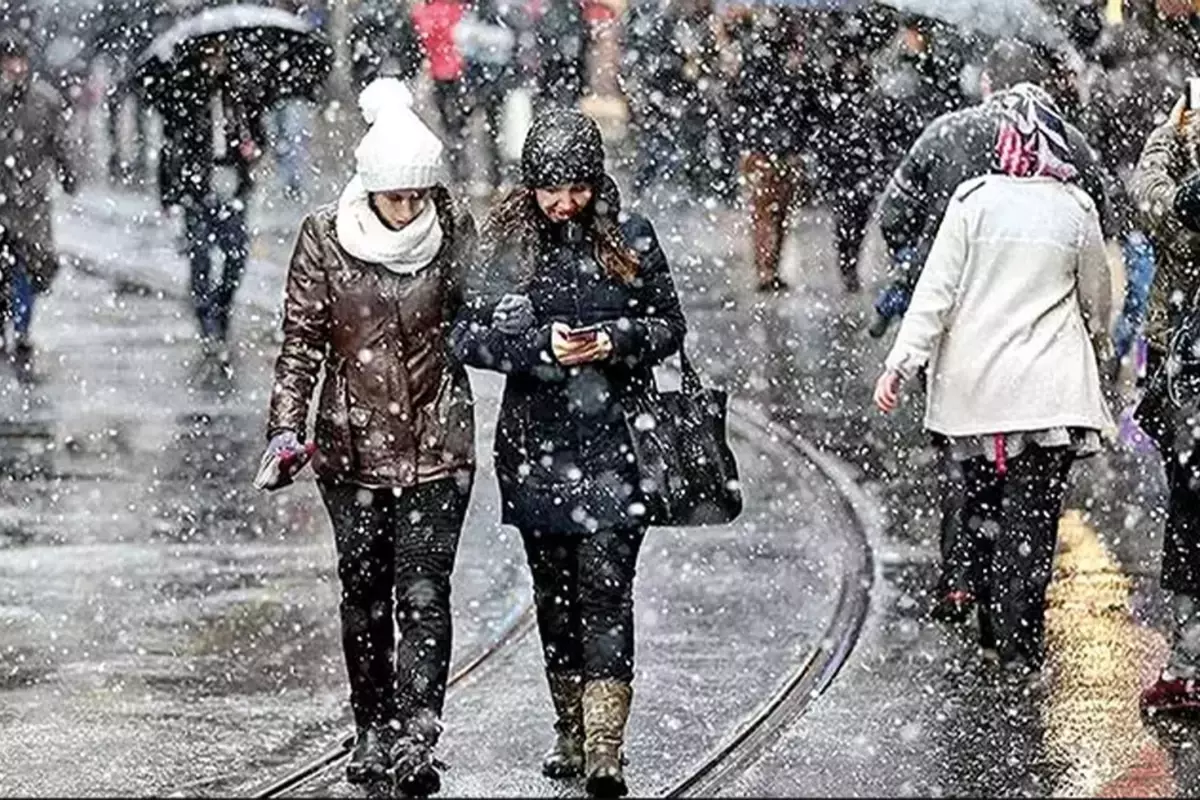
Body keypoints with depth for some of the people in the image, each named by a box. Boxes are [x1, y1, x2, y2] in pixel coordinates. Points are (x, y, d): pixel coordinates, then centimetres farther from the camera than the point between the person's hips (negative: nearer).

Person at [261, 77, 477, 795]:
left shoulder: (454, 232, -3)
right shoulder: (325, 239, -5)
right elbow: (302, 339, -2)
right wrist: (287, 427, -10)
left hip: (439, 445, -1)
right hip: (354, 443, 1)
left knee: (423, 594, -9)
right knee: (365, 594, 10)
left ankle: (415, 740, -11)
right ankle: (374, 732, 24)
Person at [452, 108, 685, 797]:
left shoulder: (630, 240, 1)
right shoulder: (507, 241, 2)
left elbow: (669, 326, 7)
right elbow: (469, 335, -1)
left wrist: (616, 340, -13)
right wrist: (542, 345, -17)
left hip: (613, 439, -2)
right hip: (537, 442, 2)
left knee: (605, 587, -10)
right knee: (554, 590, 11)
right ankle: (572, 735, 23)